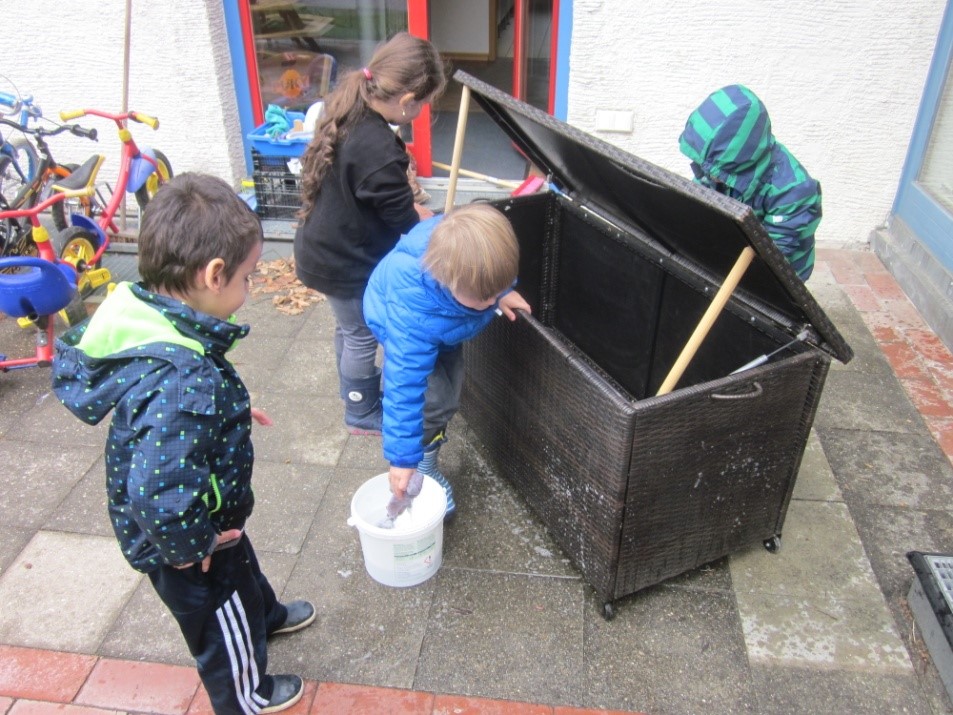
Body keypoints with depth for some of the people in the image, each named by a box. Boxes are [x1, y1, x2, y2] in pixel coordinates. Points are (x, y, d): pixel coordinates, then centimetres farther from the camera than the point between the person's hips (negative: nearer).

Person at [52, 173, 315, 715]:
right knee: (223, 624, 23)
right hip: (180, 546, -8)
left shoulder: (144, 315, -14)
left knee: (244, 571, 36)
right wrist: (190, 545, -27)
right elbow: (160, 497, -46)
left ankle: (266, 616, 67)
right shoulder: (184, 382, -43)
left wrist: (230, 412, 5)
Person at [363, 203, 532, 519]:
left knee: (451, 387, 13)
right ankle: (425, 467, 9)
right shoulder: (412, 317, -50)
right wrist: (402, 457, -38)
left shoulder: (469, 250, -38)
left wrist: (504, 293, -11)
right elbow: (403, 385, -43)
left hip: (443, 324, 6)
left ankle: (429, 460, 37)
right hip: (395, 322, -5)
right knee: (434, 398, -18)